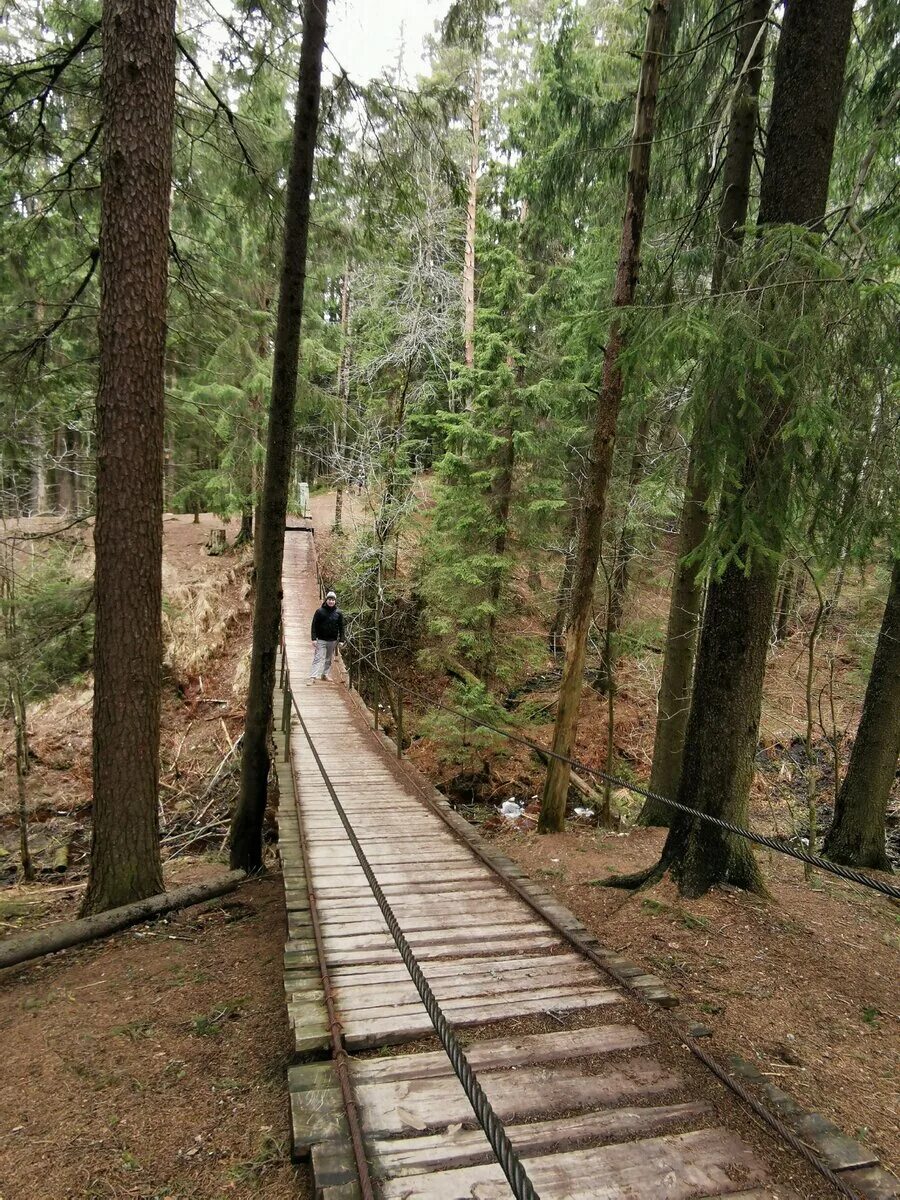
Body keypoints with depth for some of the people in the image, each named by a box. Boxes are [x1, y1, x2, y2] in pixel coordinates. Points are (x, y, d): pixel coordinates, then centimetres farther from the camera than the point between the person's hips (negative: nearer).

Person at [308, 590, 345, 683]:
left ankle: (325, 674, 25)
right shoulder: (319, 611, -3)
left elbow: (341, 627, 6)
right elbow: (314, 625, -3)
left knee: (329, 659, 11)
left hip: (333, 640, 3)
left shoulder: (338, 613, 3)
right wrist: (314, 638, -10)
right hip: (321, 640, -3)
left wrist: (341, 640, 1)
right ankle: (313, 676, -11)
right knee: (318, 658, -9)